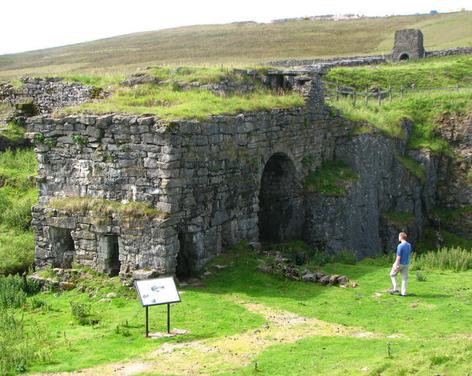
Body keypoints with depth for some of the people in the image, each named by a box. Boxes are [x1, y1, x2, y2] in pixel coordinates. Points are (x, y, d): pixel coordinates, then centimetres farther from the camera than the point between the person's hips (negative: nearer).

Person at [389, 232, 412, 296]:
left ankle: (395, 289, 9)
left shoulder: (400, 246, -20)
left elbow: (398, 257, -20)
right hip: (406, 264, 6)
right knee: (404, 278, 9)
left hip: (400, 264, -6)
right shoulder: (409, 245, 4)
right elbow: (409, 255, 12)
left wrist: (396, 266, -18)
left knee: (392, 274, 14)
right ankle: (403, 292, 9)